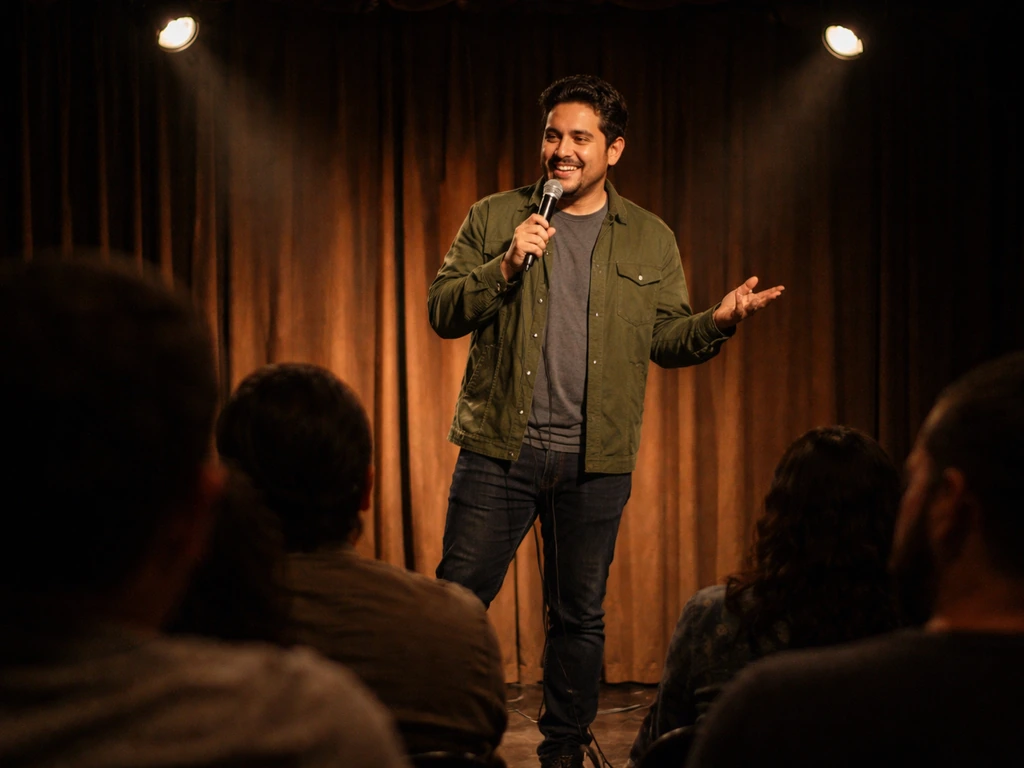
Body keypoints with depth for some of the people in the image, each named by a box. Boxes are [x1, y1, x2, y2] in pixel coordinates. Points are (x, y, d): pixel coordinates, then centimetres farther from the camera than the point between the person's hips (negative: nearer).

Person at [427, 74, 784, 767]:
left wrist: (718, 323, -13)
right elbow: (442, 312, 0)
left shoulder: (652, 240, 9)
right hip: (500, 448, -1)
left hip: (596, 459, 1)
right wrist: (507, 266, -14)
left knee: (580, 615, 9)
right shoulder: (494, 218, 6)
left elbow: (667, 339, 7)